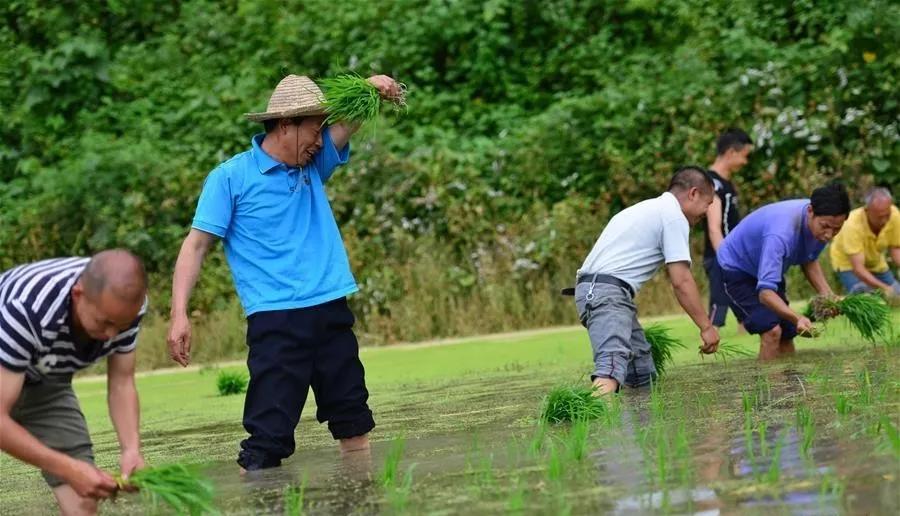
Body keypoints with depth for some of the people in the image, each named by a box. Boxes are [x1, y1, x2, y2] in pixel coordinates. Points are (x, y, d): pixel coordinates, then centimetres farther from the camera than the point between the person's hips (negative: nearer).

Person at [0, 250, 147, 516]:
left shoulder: (124, 304, -25)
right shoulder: (26, 310, -42)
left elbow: (121, 383, -11)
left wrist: (132, 448, -29)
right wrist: (70, 469, -46)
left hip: (45, 383, 5)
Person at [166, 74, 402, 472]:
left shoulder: (313, 165, 13)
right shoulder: (230, 178, -3)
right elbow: (197, 244, -5)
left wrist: (371, 89, -16)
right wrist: (179, 314, -15)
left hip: (332, 314, 6)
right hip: (276, 321, -6)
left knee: (355, 425, 12)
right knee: (267, 438, -11)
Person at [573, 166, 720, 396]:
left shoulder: (650, 208, 27)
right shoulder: (674, 216, -3)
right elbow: (681, 281, -9)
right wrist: (706, 327, -3)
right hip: (607, 293, -10)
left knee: (644, 376, 12)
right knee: (612, 367, -31)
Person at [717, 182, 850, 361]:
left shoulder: (822, 224, -17)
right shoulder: (782, 233, -42)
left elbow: (809, 260, 4)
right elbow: (765, 292, -47)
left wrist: (827, 295, -12)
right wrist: (798, 319, -62)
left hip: (769, 268, 8)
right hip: (736, 268, -8)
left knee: (787, 334, 4)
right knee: (771, 331, -23)